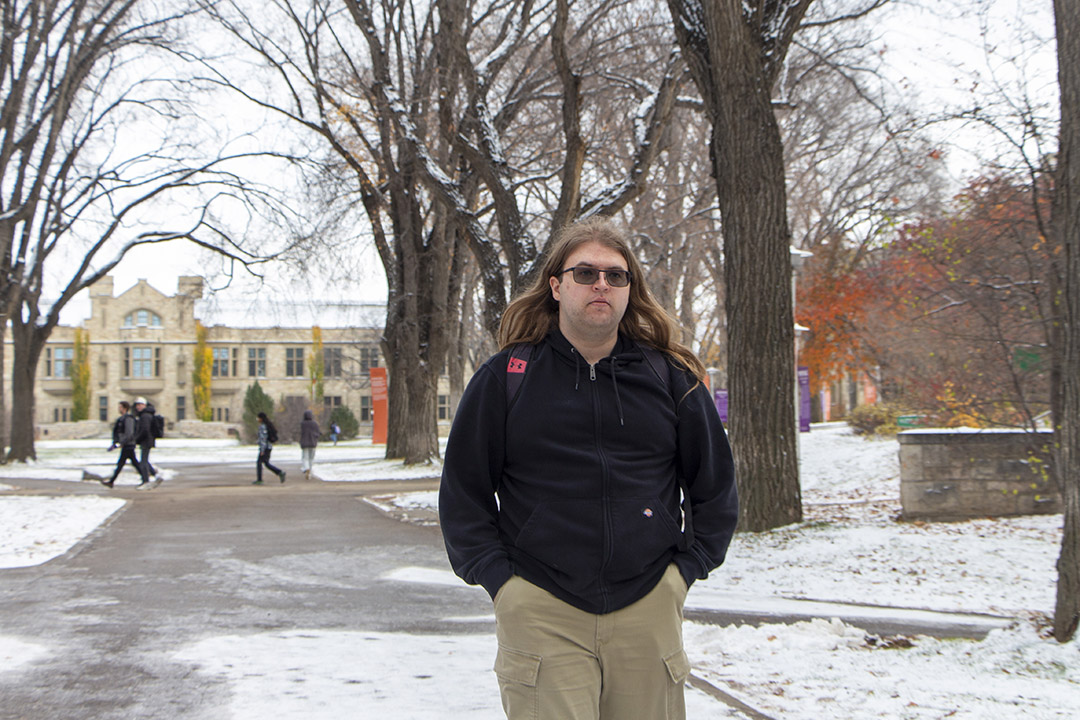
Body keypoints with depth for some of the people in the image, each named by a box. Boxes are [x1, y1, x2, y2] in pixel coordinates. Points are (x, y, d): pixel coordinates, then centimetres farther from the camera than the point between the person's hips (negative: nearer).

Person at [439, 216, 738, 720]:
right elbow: (462, 492, 7)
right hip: (540, 615, -2)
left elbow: (715, 488, 16)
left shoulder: (670, 377, 7)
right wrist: (498, 579, -1)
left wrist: (685, 568, 7)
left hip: (648, 610, 2)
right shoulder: (506, 377, 3)